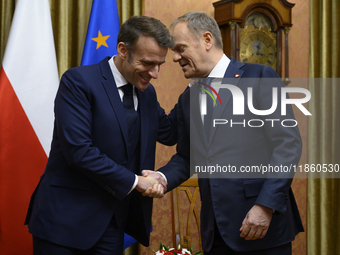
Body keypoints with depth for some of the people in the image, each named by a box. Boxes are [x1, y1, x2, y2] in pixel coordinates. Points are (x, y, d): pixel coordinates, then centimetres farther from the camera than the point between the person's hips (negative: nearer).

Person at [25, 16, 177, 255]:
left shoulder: (147, 92, 10)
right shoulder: (79, 81, -13)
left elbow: (169, 134, 17)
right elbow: (77, 149, -21)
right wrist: (134, 181, -15)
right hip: (66, 218, -6)